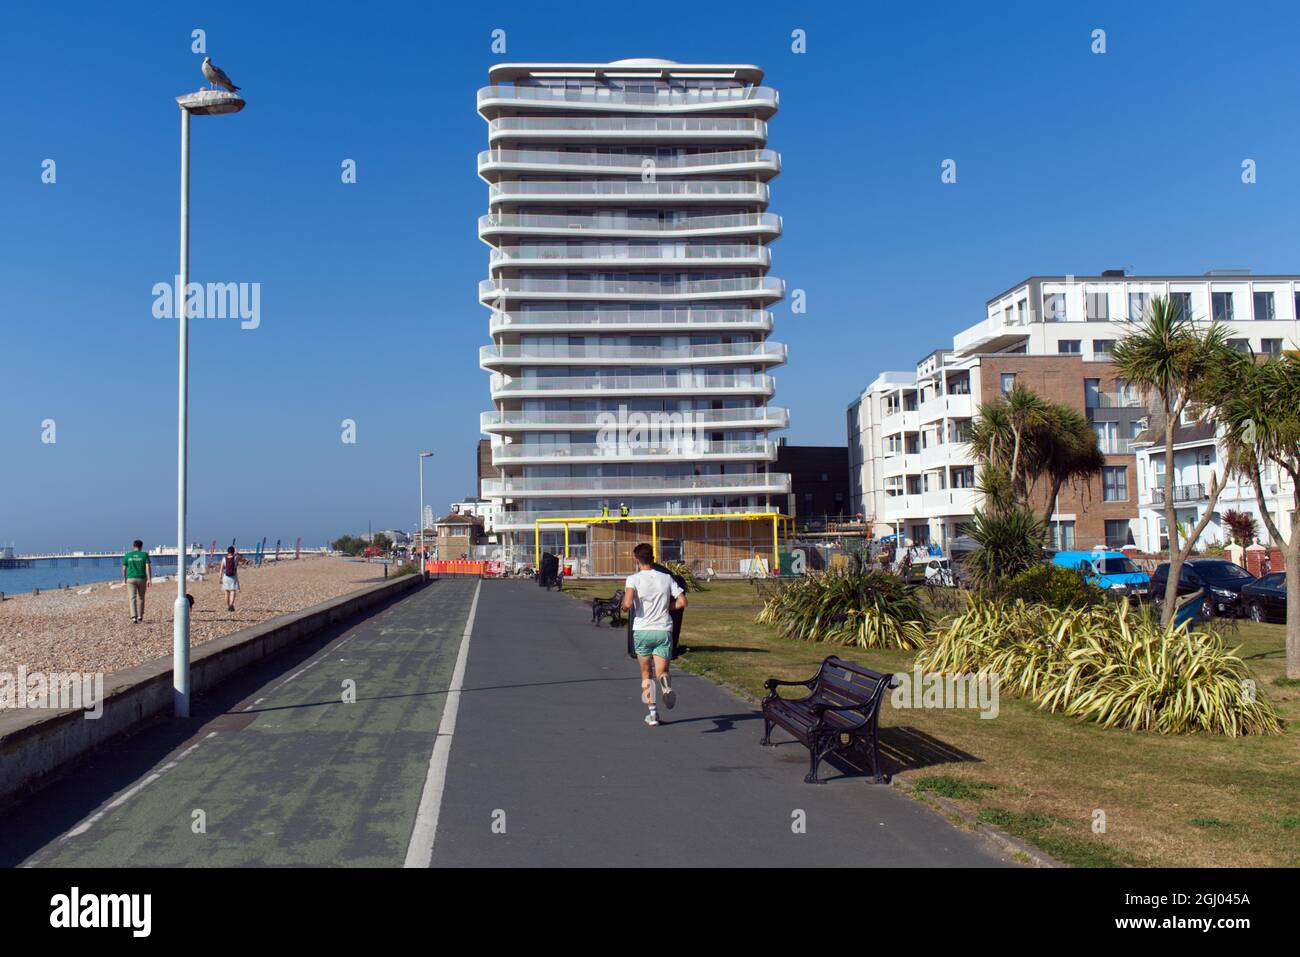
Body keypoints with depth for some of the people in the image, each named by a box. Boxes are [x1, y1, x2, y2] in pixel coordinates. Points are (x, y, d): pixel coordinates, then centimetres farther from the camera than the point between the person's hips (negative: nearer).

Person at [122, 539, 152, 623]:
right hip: (142, 579, 0)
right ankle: (140, 617, 26)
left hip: (131, 579, 0)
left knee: (132, 598, -5)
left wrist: (124, 578, 24)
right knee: (141, 598, 17)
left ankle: (134, 617, -20)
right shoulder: (144, 555, 0)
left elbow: (124, 569, 7)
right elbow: (148, 567, -10)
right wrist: (149, 579, -12)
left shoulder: (127, 555, 3)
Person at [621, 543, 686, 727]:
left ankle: (652, 713, 14)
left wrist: (624, 607, 2)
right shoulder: (666, 578, 3)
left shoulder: (633, 579, -6)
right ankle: (665, 685, -32)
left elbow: (627, 604, -21)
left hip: (642, 631, -1)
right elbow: (682, 602, 1)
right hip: (664, 630, 1)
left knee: (646, 674, 16)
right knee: (661, 672, 4)